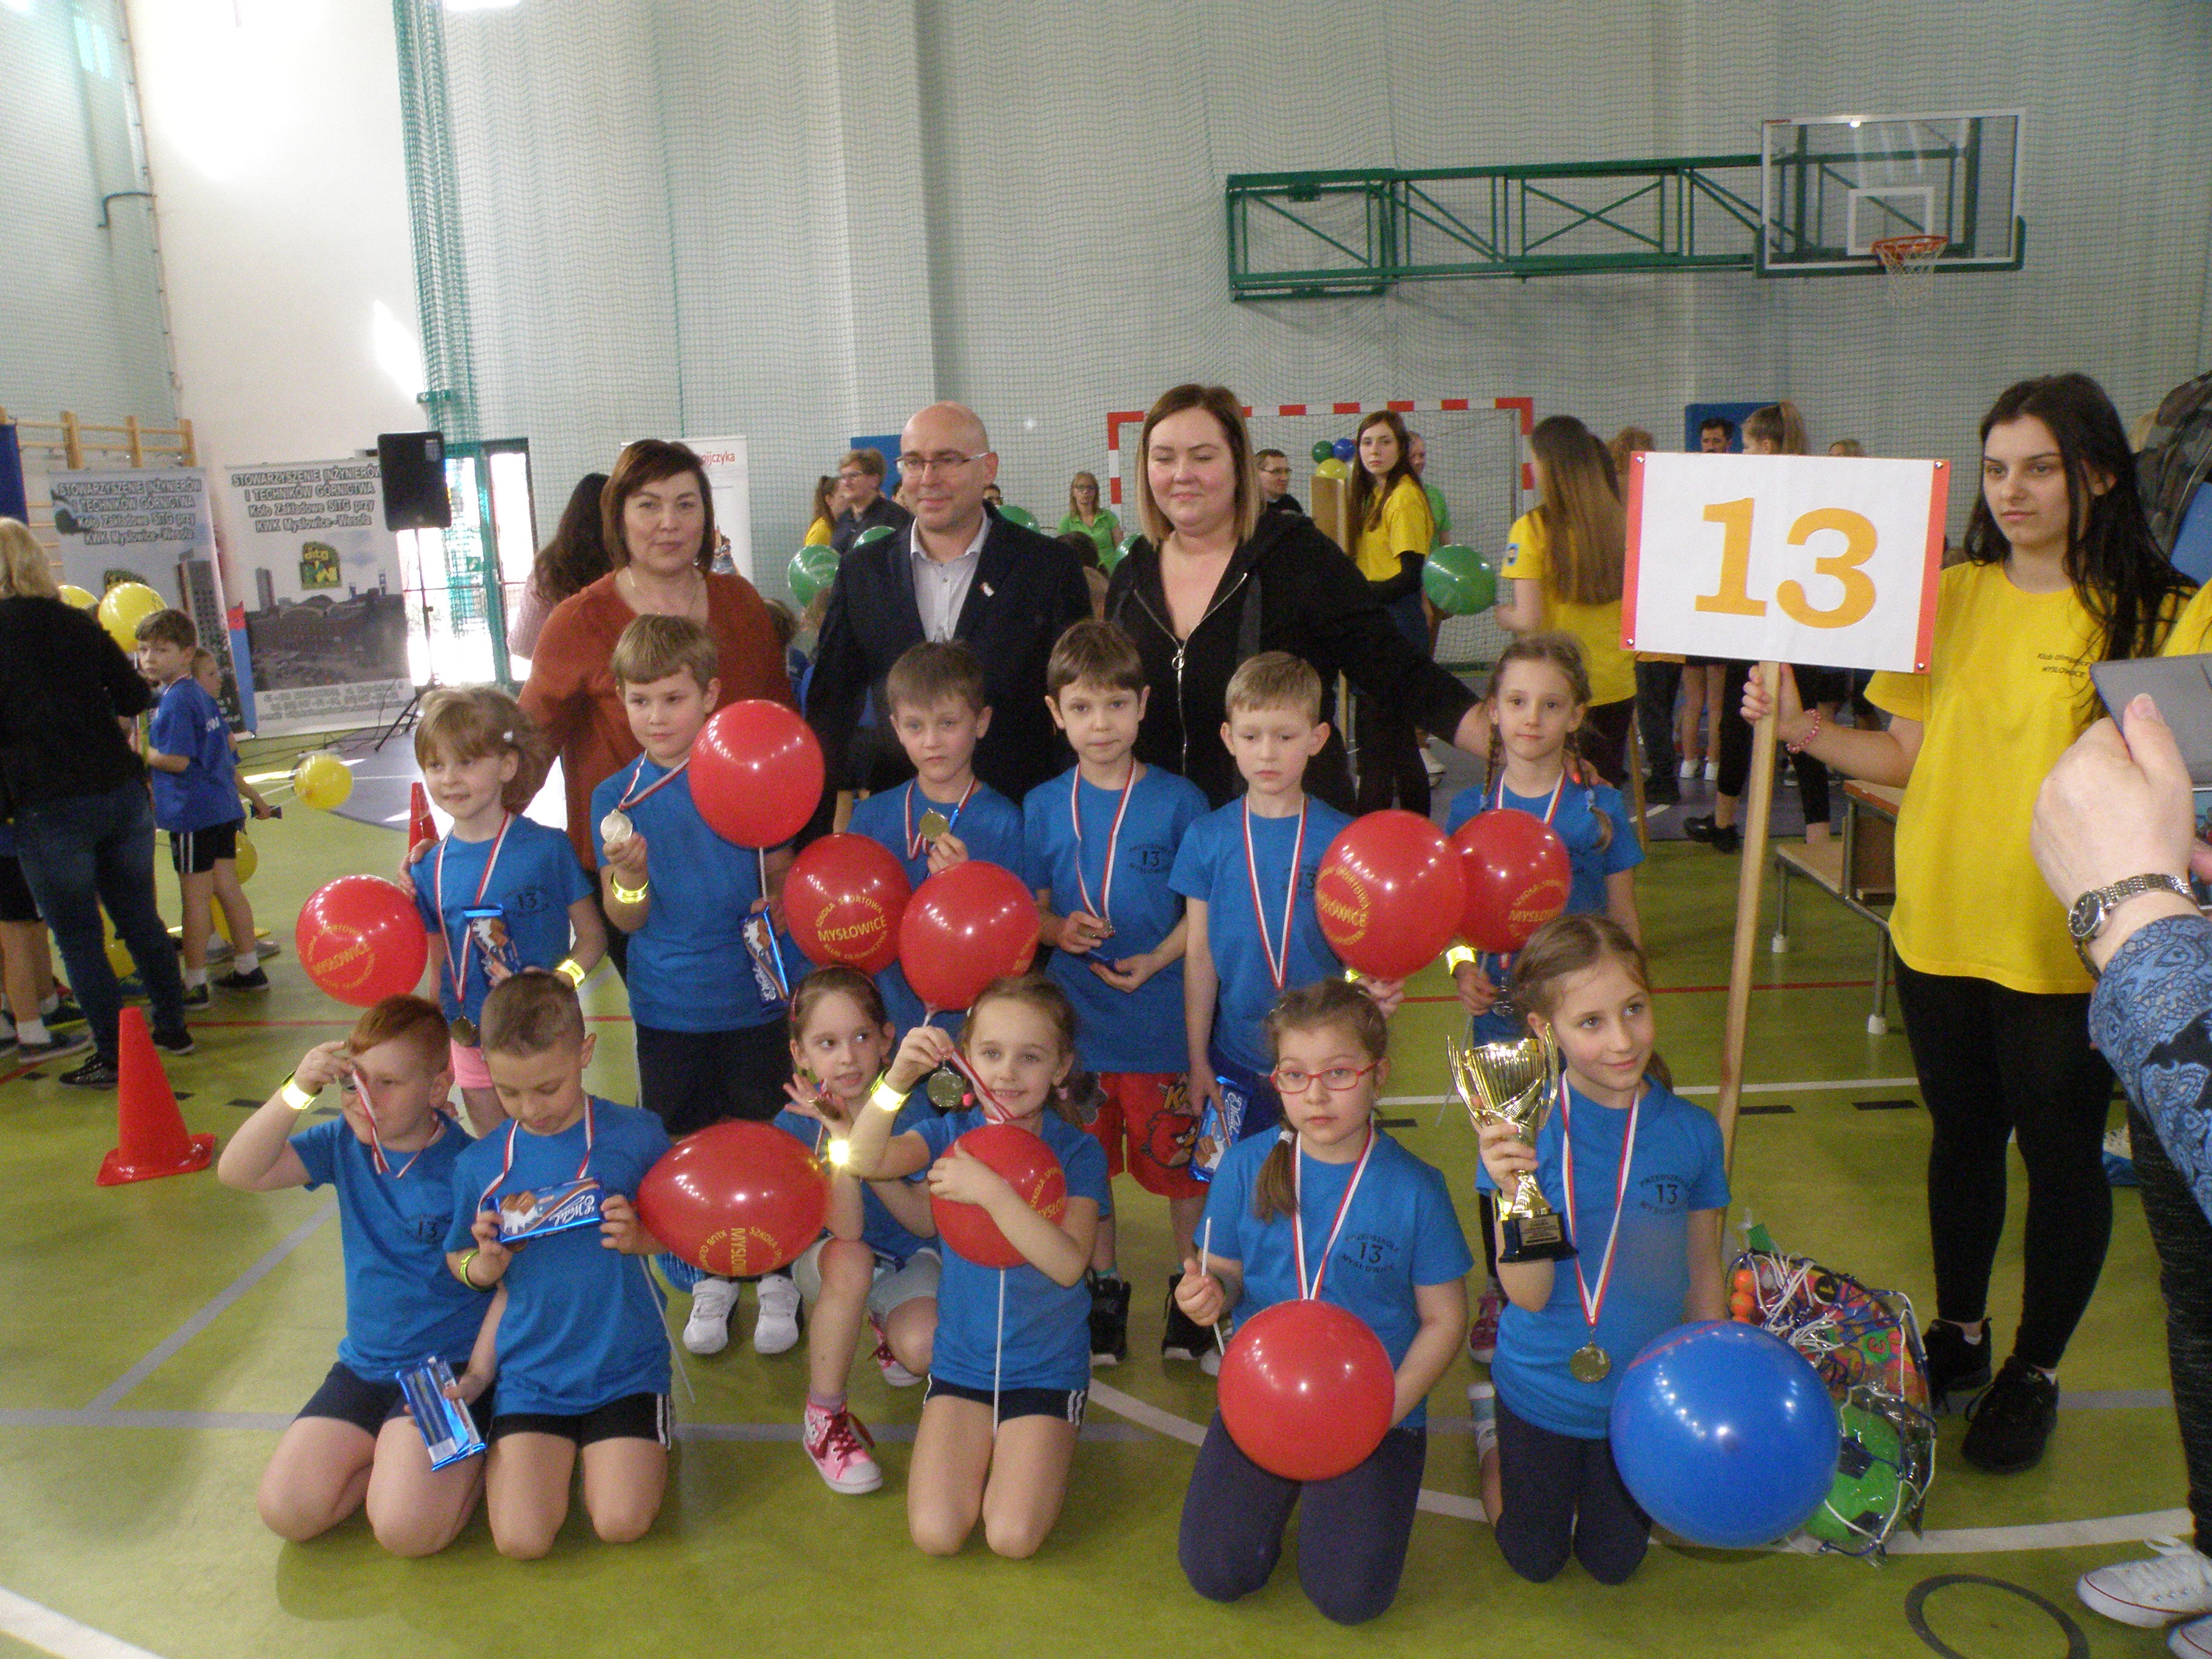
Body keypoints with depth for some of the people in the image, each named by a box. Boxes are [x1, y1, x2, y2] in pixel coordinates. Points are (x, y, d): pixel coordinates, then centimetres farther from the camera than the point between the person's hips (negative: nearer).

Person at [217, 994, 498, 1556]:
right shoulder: (345, 1143, -2)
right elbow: (237, 1173, -13)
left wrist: (477, 1376, -21)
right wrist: (297, 1092, -25)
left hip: (448, 1369, -6)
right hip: (364, 1366, 6)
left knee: (406, 1529, -22)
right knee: (286, 1511, -9)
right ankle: (390, 1456, 15)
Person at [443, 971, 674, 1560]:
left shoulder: (637, 1135, -7)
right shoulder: (478, 1164, -1)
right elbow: (460, 1268, 11)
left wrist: (640, 1238, -19)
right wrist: (487, 1261, -12)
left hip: (626, 1366, -2)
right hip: (531, 1372, 2)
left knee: (620, 1524, -15)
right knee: (521, 1539, -12)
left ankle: (642, 1439, 17)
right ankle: (506, 1450, 20)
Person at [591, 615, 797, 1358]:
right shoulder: (616, 797, -2)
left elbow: (783, 880, 3)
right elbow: (625, 920, -1)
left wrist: (777, 914, -18)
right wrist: (628, 875, -21)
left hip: (751, 998, -2)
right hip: (666, 1008, 2)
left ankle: (776, 1278, 27)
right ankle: (711, 1279, 31)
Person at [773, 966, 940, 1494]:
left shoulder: (912, 1110, -17)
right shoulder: (797, 1122, -18)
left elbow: (928, 1223, -17)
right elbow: (845, 1231, -28)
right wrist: (840, 1141, -38)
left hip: (912, 1258, 1)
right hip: (830, 1261, 0)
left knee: (922, 1349, -28)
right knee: (850, 1260, -36)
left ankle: (886, 1323, 12)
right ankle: (824, 1416, -17)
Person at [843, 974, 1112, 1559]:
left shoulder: (1077, 1151, -10)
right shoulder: (952, 1132, -4)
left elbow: (1069, 1263, -25)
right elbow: (865, 1162, -24)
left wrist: (991, 1191, -34)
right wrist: (897, 1079, -40)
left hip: (1047, 1367, -2)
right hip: (960, 1360, 2)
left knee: (1013, 1537, -15)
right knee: (935, 1533, -11)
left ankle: (1045, 1447, 15)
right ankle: (980, 1440, 18)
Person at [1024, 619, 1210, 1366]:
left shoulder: (1178, 800, -4)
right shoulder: (1043, 807, 3)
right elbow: (1033, 907, 10)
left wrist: (1156, 960, -17)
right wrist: (1059, 929, -11)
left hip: (1164, 1016, -2)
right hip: (1074, 1017, 3)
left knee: (1181, 1161, 6)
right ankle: (1104, 1290, 32)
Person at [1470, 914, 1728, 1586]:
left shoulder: (1692, 1133, -13)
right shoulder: (1522, 1129, -22)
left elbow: (1702, 1276, 0)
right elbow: (1531, 1295, -23)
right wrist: (1513, 1192, -39)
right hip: (1541, 1392, -2)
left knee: (1613, 1563, 20)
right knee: (1535, 1561, 19)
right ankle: (1493, 1425, 42)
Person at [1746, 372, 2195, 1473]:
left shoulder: (2158, 615, -8)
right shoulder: (1949, 597, 3)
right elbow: (1911, 756, 5)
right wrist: (1803, 732, -9)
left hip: (2067, 942, -3)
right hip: (1941, 923, 4)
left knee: (2061, 1155, 10)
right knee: (1962, 1134, 18)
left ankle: (2034, 1372, 30)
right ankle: (1958, 1335, 39)